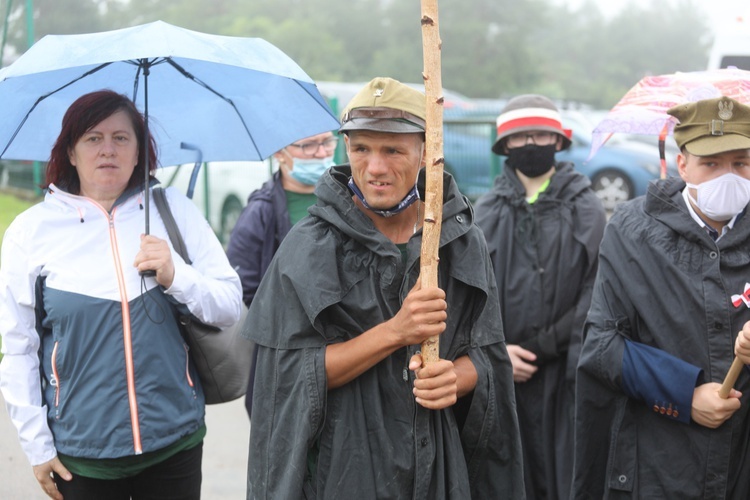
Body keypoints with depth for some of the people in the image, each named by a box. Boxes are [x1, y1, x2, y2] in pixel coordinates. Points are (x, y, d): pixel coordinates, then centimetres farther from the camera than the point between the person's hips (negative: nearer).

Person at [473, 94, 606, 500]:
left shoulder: (586, 212, 4)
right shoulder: (485, 214, 8)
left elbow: (596, 296, -2)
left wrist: (543, 346, -8)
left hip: (567, 375, -1)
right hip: (502, 376, 2)